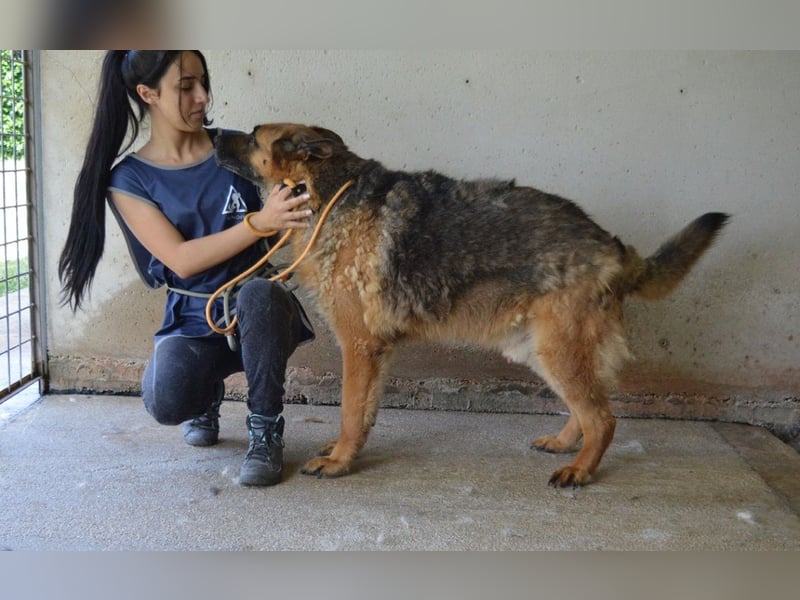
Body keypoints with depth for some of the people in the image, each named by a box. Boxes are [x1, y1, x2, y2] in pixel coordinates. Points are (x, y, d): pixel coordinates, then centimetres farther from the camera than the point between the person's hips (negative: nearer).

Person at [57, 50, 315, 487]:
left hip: (260, 314, 1)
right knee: (165, 402, -31)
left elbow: (285, 210, 3)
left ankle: (265, 429, -14)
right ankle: (207, 395, 10)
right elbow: (181, 259, -17)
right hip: (193, 321, 0)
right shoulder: (129, 180, -5)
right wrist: (260, 222, -30)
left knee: (258, 292, -36)